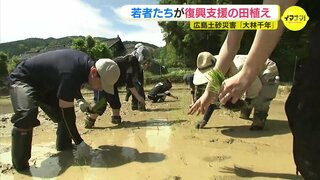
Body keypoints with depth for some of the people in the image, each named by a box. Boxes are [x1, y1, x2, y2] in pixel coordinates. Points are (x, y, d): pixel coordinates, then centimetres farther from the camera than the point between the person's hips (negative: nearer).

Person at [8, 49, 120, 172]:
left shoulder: (86, 63, -10)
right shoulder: (70, 75, -38)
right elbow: (67, 112, -32)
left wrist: (80, 100, -2)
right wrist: (80, 143, -26)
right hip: (23, 79, -9)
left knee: (63, 113, 6)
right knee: (27, 115, -33)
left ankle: (63, 146, 21)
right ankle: (20, 165, -18)